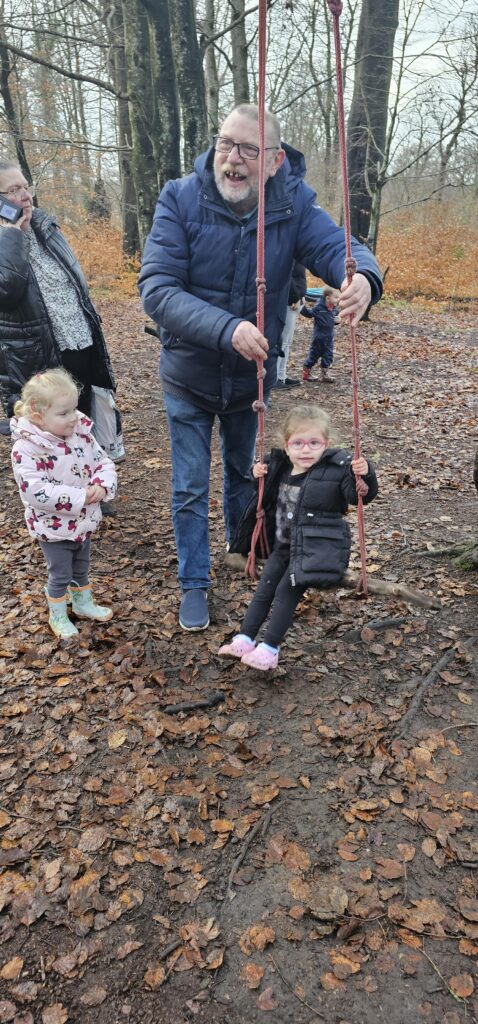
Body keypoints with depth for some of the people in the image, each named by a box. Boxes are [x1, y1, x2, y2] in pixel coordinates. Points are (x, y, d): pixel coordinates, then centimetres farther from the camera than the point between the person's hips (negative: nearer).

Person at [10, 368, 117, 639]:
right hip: (53, 528, -6)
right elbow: (36, 491, -32)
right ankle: (58, 616, 33)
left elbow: (104, 462, 0)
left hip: (84, 521, 6)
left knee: (82, 568, 25)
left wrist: (101, 486, -22)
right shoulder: (27, 449, -26)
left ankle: (84, 603, 48)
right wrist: (79, 497, -32)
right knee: (61, 575, 10)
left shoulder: (82, 434, -7)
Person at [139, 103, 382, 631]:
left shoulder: (293, 204, -12)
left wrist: (362, 277, -49)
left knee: (242, 472, 23)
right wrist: (226, 328, -42)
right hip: (189, 377, -2)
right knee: (190, 489, 8)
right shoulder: (180, 199, -19)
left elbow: (337, 245, -24)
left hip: (251, 376, 2)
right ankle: (193, 584, 27)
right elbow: (156, 289, -27)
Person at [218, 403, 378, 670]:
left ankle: (270, 649, 7)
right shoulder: (280, 467, 3)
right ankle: (245, 640, 21)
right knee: (265, 589, 11)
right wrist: (260, 477, 2)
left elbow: (361, 495, -19)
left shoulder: (337, 468, -16)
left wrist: (364, 475, -38)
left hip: (315, 549, -7)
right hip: (284, 545, 7)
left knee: (287, 592, -6)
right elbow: (270, 497, 21)